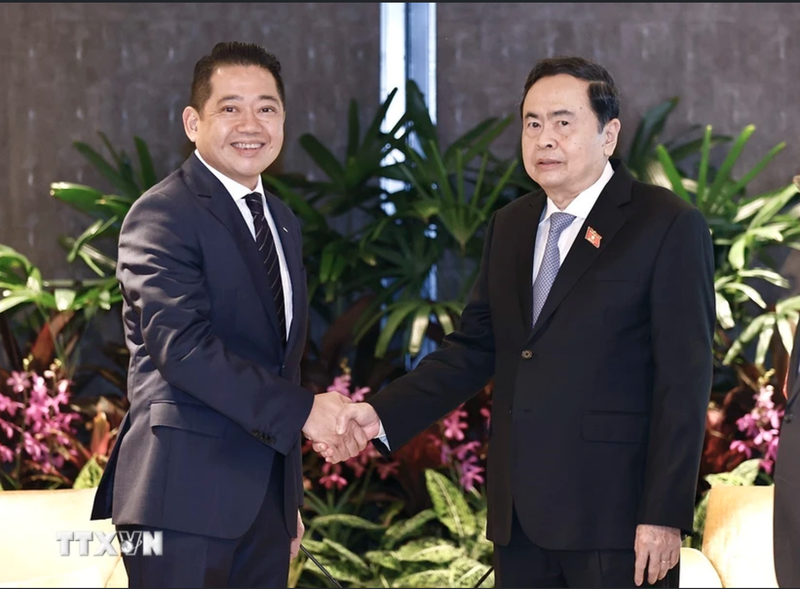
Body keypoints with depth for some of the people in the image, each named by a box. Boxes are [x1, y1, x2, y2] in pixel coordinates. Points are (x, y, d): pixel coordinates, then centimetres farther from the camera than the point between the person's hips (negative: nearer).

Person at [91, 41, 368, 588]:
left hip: (266, 498, 8)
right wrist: (302, 409, -23)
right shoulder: (164, 214, -9)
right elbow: (183, 345, -21)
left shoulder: (283, 223, 18)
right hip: (186, 497, -7)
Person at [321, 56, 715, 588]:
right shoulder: (511, 226, 15)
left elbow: (684, 383, -10)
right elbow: (474, 348, 13)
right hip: (521, 519, 6)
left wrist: (665, 516, -14)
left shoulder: (669, 227, -6)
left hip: (615, 515, -6)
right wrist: (382, 415, -2)